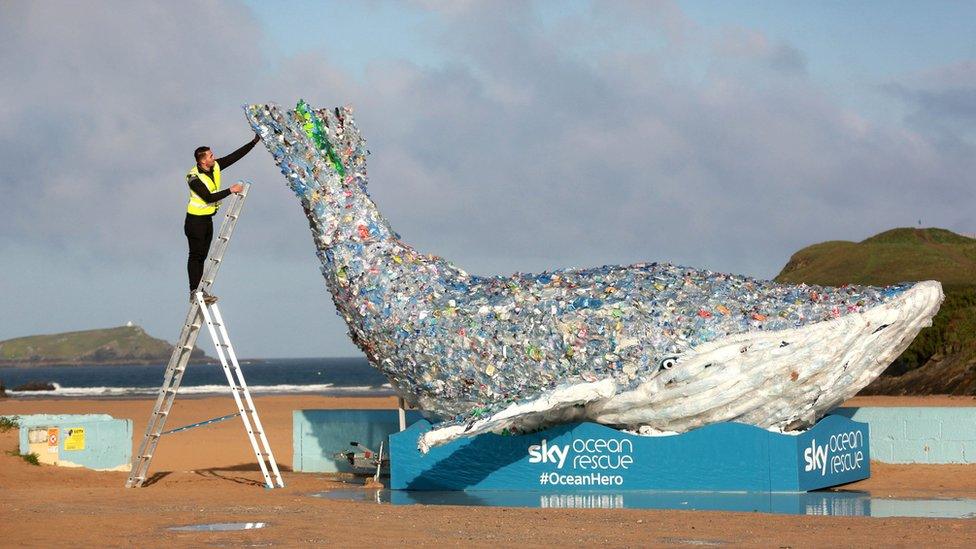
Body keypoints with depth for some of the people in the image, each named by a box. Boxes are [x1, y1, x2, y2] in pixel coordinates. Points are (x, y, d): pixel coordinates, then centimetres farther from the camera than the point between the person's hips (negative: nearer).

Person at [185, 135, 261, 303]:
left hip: (207, 220, 8)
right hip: (195, 220, -8)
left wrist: (254, 142, -1)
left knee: (202, 256, 10)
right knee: (195, 256, -7)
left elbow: (235, 156, 3)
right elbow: (209, 198, -28)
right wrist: (230, 190, -25)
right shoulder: (194, 177, -22)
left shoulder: (215, 167, 0)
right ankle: (194, 292, -7)